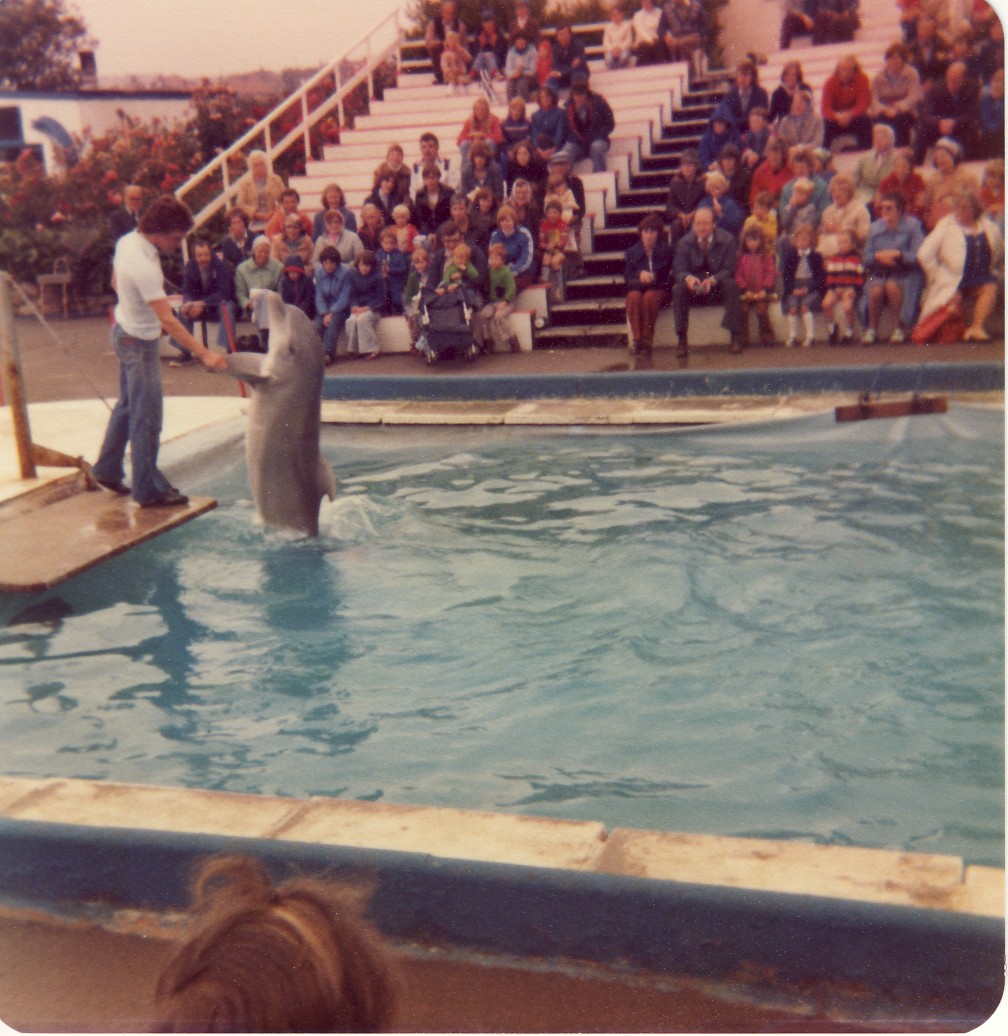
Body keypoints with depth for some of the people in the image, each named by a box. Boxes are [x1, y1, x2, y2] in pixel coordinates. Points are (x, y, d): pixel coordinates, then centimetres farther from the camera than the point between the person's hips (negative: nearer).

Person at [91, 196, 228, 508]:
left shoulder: (126, 241, -3)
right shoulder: (144, 266, -31)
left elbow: (116, 282, 14)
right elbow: (167, 321, -33)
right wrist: (204, 354, -33)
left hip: (125, 330, 10)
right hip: (140, 342, -10)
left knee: (127, 405, 22)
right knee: (147, 417, -1)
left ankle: (107, 469, 34)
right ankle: (148, 490, 8)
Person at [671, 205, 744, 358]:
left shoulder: (726, 240, -7)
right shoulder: (685, 243, -2)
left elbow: (728, 270, -12)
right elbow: (679, 270, -7)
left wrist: (712, 280, -32)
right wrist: (688, 278, -32)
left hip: (718, 286, -1)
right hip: (694, 287, 1)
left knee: (731, 285, -32)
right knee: (678, 289, -28)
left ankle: (736, 337, -26)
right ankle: (682, 340, -29)